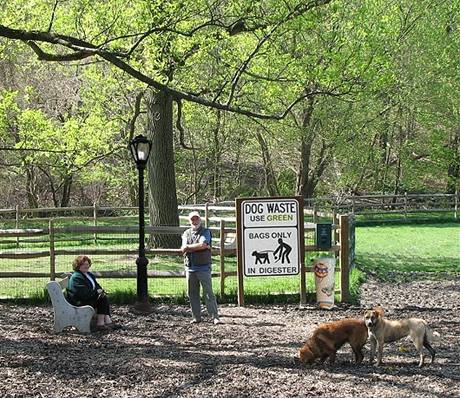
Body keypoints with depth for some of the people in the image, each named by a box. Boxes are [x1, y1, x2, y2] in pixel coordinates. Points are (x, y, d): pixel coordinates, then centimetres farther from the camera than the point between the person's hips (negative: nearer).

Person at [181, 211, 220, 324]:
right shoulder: (186, 233, 13)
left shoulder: (205, 232, 2)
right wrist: (201, 247, -8)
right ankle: (196, 317, 14)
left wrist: (189, 247, -6)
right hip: (190, 267, 4)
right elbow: (183, 249, -3)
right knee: (192, 294, 6)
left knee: (208, 293, -6)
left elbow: (202, 244, -17)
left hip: (203, 267, -4)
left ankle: (215, 317, -7)